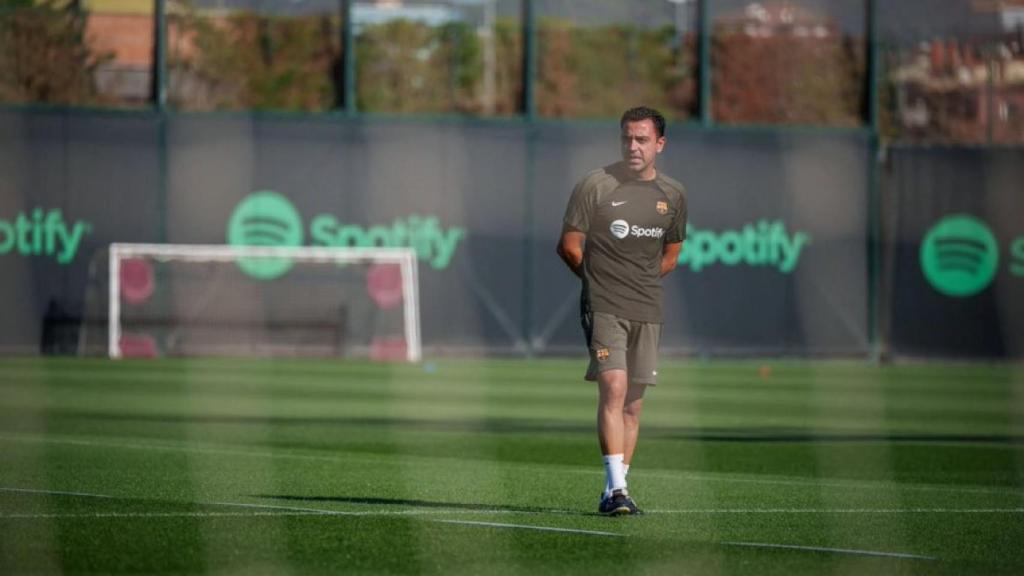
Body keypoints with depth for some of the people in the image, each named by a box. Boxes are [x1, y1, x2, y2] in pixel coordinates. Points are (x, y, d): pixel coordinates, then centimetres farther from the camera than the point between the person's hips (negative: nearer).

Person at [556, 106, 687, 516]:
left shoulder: (673, 195, 9)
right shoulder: (595, 185, -4)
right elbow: (570, 246, 2)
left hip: (647, 312, 4)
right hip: (603, 308, -4)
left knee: (633, 404, 5)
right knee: (614, 387, -18)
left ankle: (615, 492, 12)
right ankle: (616, 487, -21)